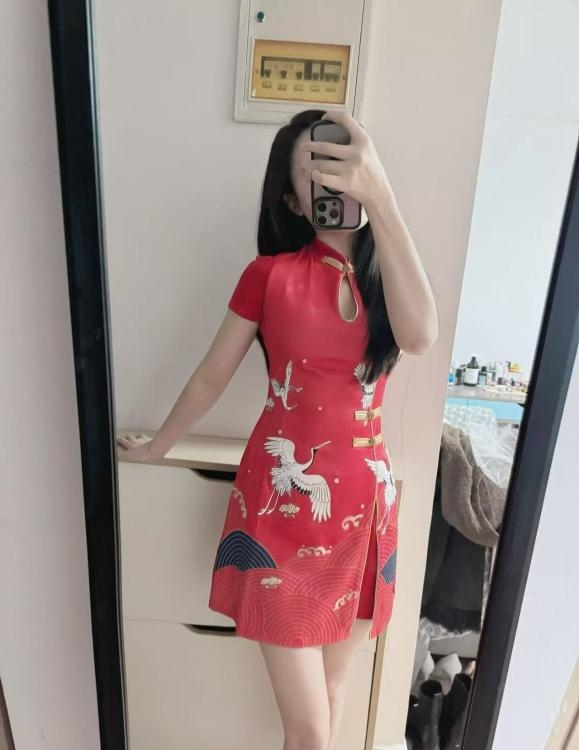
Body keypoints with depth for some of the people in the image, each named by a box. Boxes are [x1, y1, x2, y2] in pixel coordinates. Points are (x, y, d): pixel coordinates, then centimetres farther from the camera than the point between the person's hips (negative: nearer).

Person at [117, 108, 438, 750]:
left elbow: (420, 336, -22)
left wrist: (380, 198, -28)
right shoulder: (271, 274, -6)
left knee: (333, 685, 22)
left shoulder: (389, 271, 2)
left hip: (362, 500, 3)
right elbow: (211, 376, 4)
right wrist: (156, 447, 15)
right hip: (281, 503, -3)